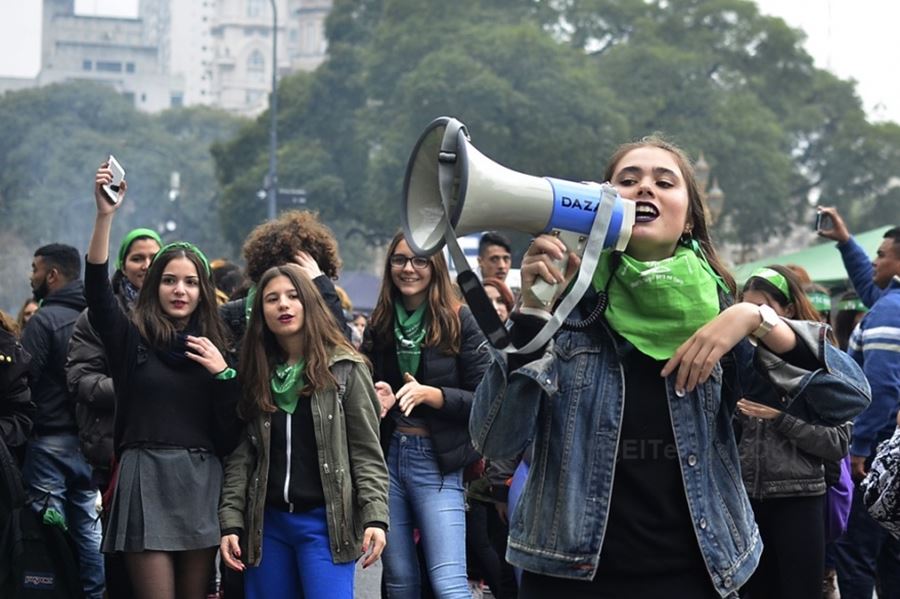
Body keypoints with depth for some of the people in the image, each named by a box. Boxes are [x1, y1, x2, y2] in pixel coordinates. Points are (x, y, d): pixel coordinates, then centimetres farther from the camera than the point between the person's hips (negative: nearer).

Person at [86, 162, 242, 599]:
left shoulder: (214, 349, 13)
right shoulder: (131, 339, 5)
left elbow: (229, 439, 7)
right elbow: (96, 289, -15)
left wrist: (223, 374, -6)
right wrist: (105, 216, -24)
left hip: (202, 484, 3)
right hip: (146, 481, -3)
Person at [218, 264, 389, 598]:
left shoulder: (345, 368, 1)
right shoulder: (254, 373, 10)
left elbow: (367, 452, -2)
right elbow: (241, 456, 8)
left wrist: (375, 517, -12)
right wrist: (230, 523, -1)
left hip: (324, 522, -4)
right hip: (267, 523, 4)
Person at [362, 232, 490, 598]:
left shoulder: (459, 321, -5)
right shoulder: (379, 323, 9)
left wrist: (430, 394, -19)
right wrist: (376, 399, -3)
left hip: (437, 462, -5)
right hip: (387, 457, 5)